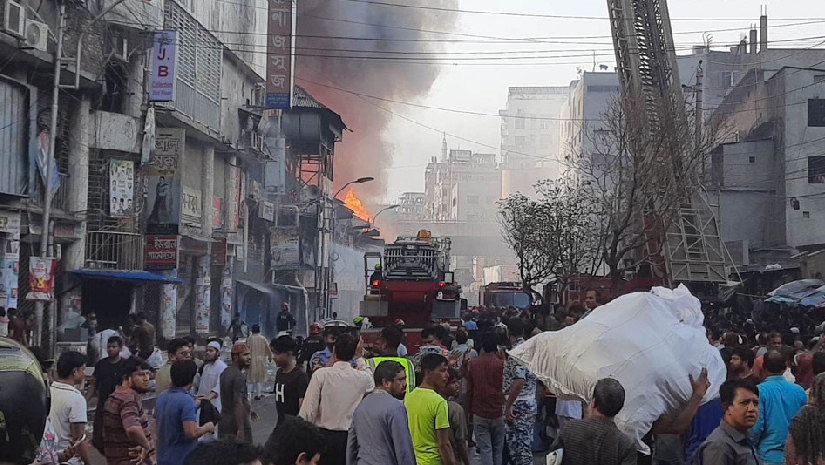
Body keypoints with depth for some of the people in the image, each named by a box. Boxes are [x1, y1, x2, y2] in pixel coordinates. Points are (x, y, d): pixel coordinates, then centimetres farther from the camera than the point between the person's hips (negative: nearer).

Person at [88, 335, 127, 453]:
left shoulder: (125, 365, -3)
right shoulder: (100, 364, 9)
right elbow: (93, 385, 14)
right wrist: (85, 401, 2)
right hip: (102, 407, 5)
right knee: (97, 441, 3)